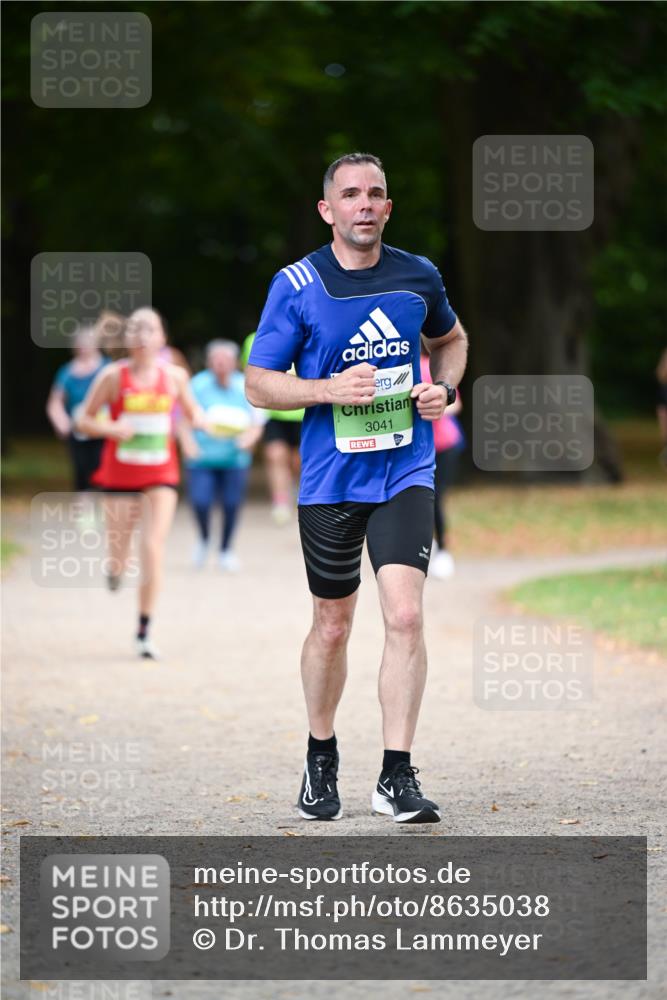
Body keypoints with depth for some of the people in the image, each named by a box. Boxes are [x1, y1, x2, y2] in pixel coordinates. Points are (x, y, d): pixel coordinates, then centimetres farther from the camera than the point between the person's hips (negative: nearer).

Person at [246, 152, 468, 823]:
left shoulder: (419, 277, 3)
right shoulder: (296, 285, -5)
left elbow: (451, 338, 24)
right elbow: (258, 384, -2)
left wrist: (444, 387, 4)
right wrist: (329, 390, -17)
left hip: (406, 472, 1)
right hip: (329, 480, -1)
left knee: (405, 615, -14)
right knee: (332, 626, 10)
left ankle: (396, 777, -11)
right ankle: (321, 756, 34)